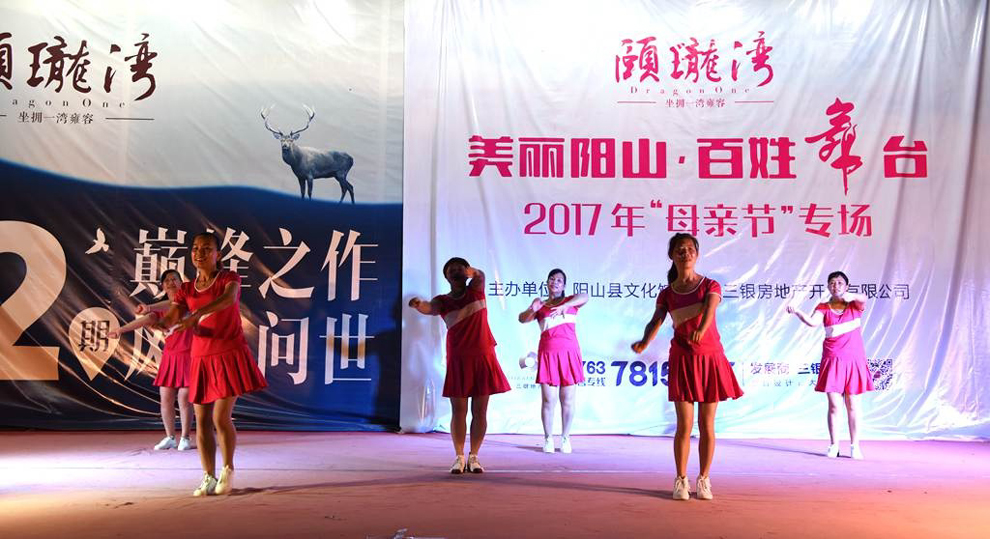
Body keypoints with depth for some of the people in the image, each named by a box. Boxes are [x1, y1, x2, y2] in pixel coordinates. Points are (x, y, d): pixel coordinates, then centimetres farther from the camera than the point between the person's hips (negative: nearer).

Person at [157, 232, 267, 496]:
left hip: (230, 357, -4)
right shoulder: (186, 290, 9)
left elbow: (228, 298, -27)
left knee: (221, 418, -9)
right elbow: (171, 318, -5)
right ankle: (209, 477, 15)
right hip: (201, 360, 4)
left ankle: (228, 470, 12)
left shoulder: (229, 278, -3)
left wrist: (196, 315, -41)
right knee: (202, 421, 3)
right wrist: (159, 321, -30)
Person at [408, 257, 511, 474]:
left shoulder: (475, 290, 7)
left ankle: (473, 457, 13)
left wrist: (473, 272, -28)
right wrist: (418, 304, -40)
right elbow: (429, 308, -22)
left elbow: (481, 276, -12)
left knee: (480, 411, 4)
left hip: (483, 358, 0)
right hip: (458, 361, 0)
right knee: (459, 411, 1)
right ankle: (459, 457, 10)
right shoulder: (443, 301, 0)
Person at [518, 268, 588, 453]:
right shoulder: (541, 306, 13)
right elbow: (522, 319, -1)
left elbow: (585, 296, -12)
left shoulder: (570, 301, 10)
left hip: (569, 354, 0)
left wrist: (565, 306, -29)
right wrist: (532, 309, -23)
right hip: (547, 354, 0)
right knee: (549, 400, -2)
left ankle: (565, 438, 12)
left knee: (568, 400, 3)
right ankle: (548, 439, 5)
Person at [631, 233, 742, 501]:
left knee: (707, 425, 5)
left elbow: (709, 310, -21)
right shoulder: (667, 294, 3)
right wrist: (644, 342, -34)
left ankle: (703, 480, 18)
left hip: (710, 359, 0)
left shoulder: (710, 285, -1)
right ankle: (681, 481, 12)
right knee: (684, 425, -1)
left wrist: (700, 330, -43)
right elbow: (656, 321, -12)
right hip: (682, 360, 0)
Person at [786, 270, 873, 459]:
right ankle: (833, 445, 7)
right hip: (832, 360, 0)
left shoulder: (855, 305, 4)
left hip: (853, 359, 0)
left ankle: (855, 445, 14)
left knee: (852, 404, 7)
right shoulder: (824, 307, 2)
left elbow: (863, 299, -20)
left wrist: (852, 296, -43)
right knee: (834, 405, -1)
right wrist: (797, 312, -36)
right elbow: (813, 321, -17)